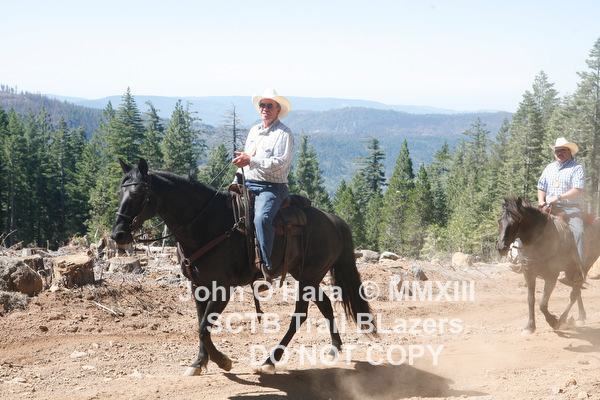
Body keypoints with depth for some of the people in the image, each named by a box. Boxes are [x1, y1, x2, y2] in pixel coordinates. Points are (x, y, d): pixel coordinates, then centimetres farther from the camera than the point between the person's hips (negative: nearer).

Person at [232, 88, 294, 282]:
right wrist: (236, 182, 15)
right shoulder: (254, 131, 19)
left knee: (261, 219, -34)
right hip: (248, 186, 8)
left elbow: (280, 163, -18)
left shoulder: (284, 133, -5)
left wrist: (251, 161, -25)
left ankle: (266, 266, -35)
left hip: (271, 188, -8)